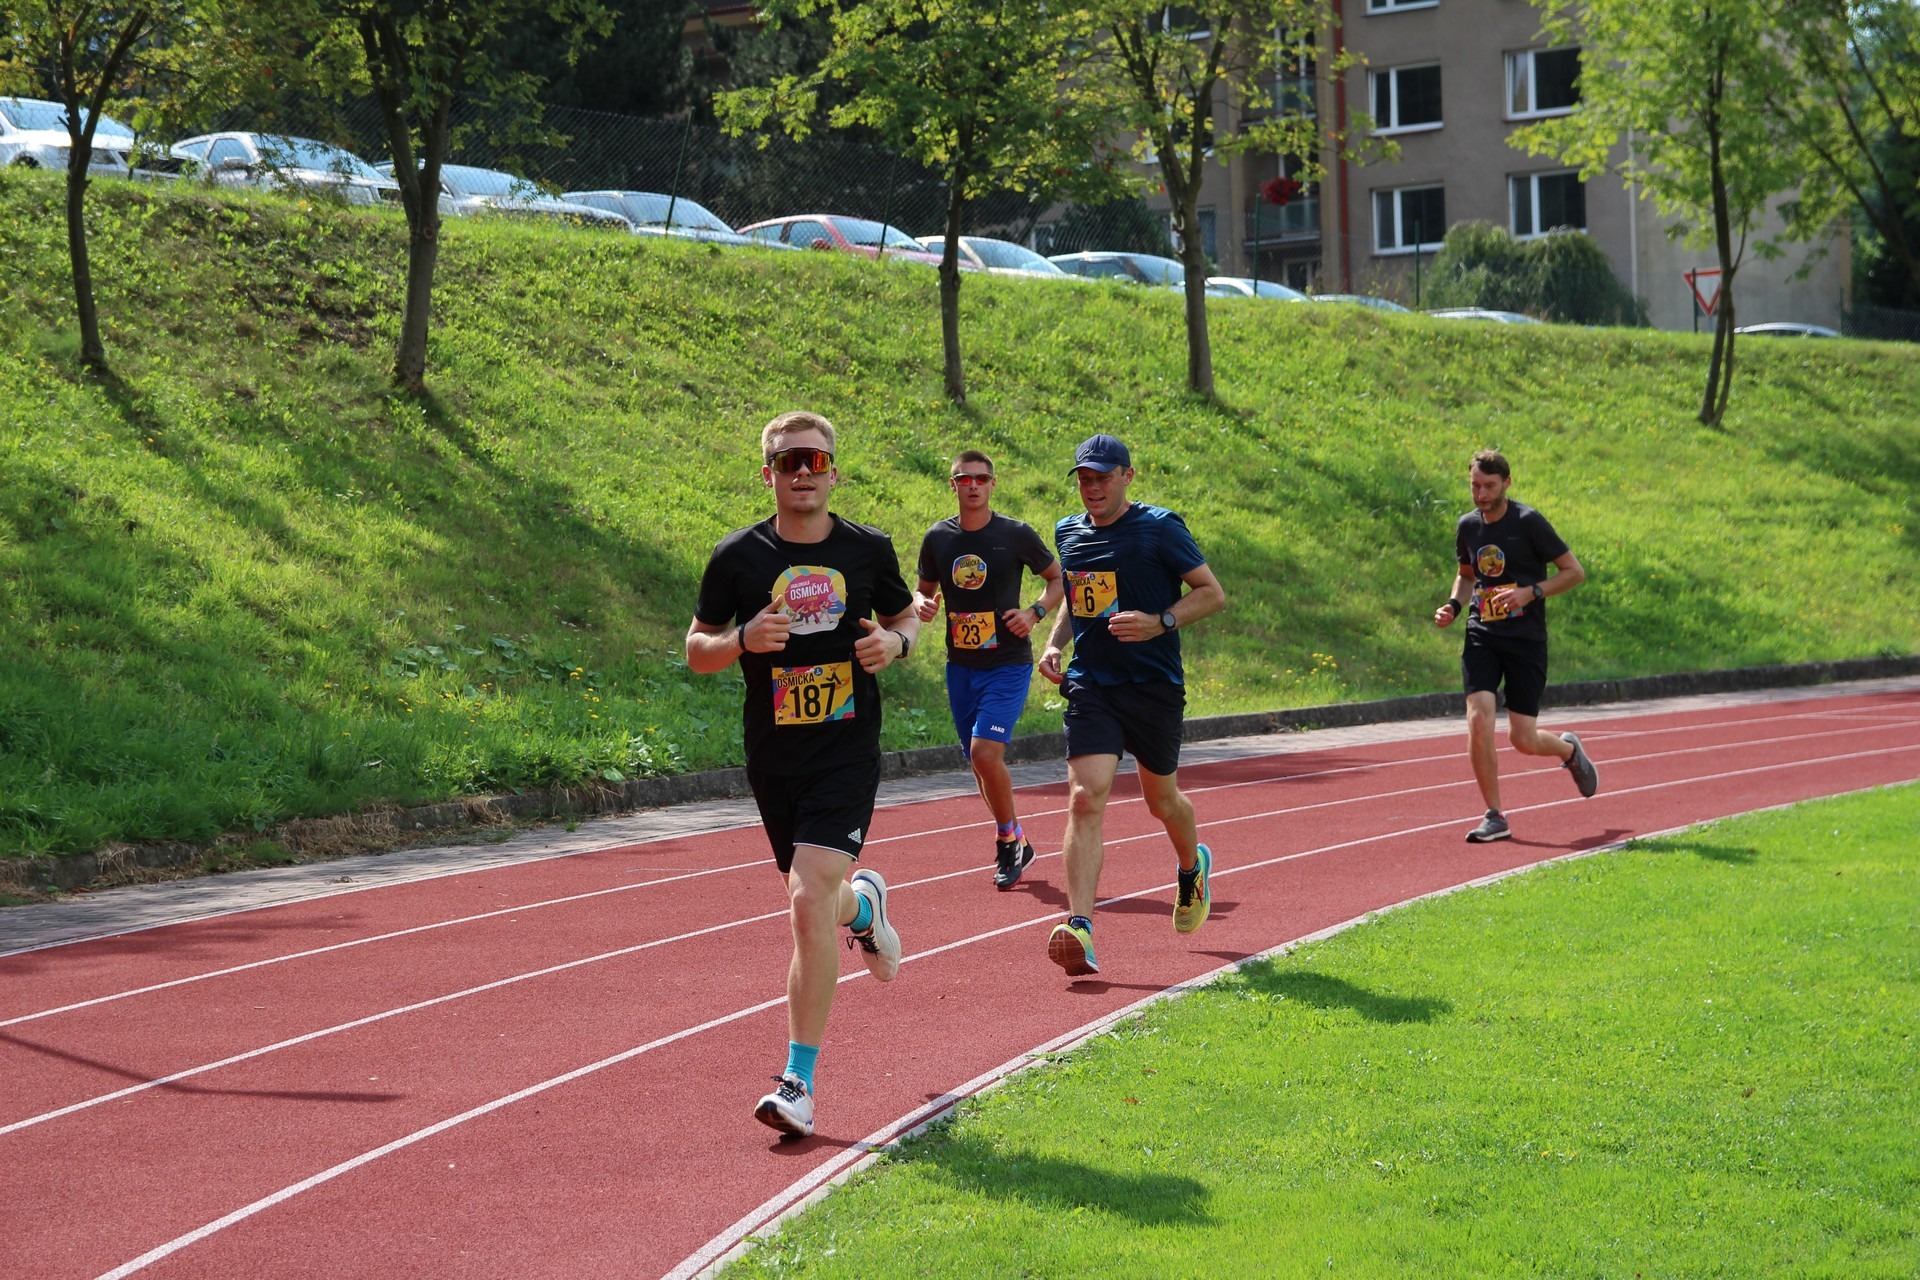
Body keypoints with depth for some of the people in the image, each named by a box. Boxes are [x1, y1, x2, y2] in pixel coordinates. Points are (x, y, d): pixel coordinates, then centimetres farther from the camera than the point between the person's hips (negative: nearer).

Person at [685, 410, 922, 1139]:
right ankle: (862, 903, 54)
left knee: (810, 901, -17)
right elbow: (696, 651, 6)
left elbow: (907, 617, 18)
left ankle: (800, 1080, -11)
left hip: (848, 753, -2)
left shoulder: (868, 550, 2)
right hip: (773, 757, 2)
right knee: (816, 902, 14)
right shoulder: (738, 557, 1)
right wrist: (743, 640, -16)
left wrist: (895, 642, -6)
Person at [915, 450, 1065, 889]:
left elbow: (1058, 579, 7)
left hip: (1008, 663, -4)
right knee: (980, 762, 10)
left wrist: (1034, 613, -10)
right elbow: (925, 589, 17)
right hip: (960, 667, 5)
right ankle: (1014, 843, 28)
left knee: (985, 752, -19)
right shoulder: (938, 538, 4)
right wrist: (923, 604, -7)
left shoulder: (1016, 535, -5)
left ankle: (1008, 839, 0)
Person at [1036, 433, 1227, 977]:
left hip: (1154, 686, -3)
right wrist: (1054, 643, 8)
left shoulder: (1159, 528, -7)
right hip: (1090, 685, 3)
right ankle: (1079, 929, -21)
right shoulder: (1068, 533, 9)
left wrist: (1160, 622, -20)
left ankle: (1193, 864, 49)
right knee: (1085, 798, -14)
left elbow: (1212, 594, -5)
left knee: (1161, 799, 13)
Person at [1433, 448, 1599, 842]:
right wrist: (1454, 605, 5)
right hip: (1481, 636, 4)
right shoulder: (1467, 526, 6)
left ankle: (1569, 749, 34)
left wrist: (1530, 592, -19)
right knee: (1478, 721, -15)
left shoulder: (1529, 523, -9)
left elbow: (1575, 572, -6)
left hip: (1526, 638, -4)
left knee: (1523, 740, -3)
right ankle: (1494, 817, -3)